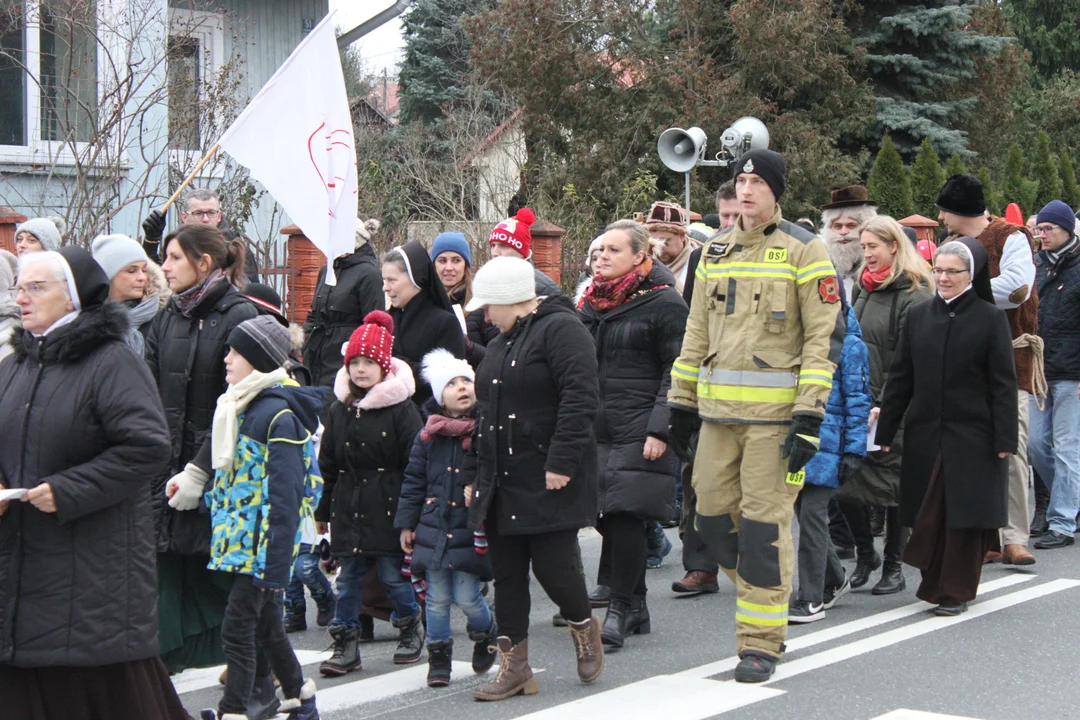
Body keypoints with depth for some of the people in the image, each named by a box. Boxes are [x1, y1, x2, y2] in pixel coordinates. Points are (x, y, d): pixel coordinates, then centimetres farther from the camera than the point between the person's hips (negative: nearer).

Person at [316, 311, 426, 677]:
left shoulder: (400, 409, -7)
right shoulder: (338, 410, 9)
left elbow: (416, 465, -7)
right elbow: (327, 465, 15)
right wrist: (323, 510, 15)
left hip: (387, 508, -5)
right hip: (348, 507, 5)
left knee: (393, 574, 0)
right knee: (348, 578, 7)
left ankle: (411, 628, 23)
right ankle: (346, 645, 13)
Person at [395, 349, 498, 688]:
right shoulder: (428, 435, 4)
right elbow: (413, 481, 10)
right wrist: (406, 523, 9)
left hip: (470, 531, -3)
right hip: (432, 528, 3)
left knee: (466, 597, -3)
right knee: (437, 599, 6)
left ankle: (486, 635, 27)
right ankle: (438, 657, 20)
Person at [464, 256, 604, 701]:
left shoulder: (560, 329, -10)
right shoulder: (502, 343, 20)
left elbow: (580, 399, -20)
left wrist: (562, 462, -24)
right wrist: (473, 474, 20)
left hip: (548, 481, -9)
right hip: (501, 481, 9)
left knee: (552, 562, -6)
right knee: (506, 573, 7)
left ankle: (584, 627, 24)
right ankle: (514, 666, 14)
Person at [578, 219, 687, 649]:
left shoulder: (664, 303, -6)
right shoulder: (593, 303, 15)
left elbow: (676, 372, -9)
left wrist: (659, 428, -16)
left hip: (639, 431, -7)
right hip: (598, 429, 7)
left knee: (626, 515, -11)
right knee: (608, 515, 7)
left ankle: (621, 609, 0)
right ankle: (635, 606, 19)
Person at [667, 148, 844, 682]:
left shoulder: (804, 251, -3)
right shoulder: (715, 252, 14)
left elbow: (824, 337, -7)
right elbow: (697, 333, 19)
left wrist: (809, 416, -13)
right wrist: (682, 405, 16)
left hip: (775, 412, -6)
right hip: (718, 410, 6)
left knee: (764, 526, -4)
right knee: (713, 517, 8)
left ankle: (761, 641, 6)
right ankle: (765, 592, 30)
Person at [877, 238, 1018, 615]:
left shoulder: (991, 318, -2)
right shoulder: (918, 315, 7)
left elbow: (1004, 383, -3)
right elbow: (900, 377, 10)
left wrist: (1004, 439, -9)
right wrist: (885, 430, 7)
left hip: (972, 435, -3)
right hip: (925, 433, 3)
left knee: (964, 513, 0)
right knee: (927, 513, 5)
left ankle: (956, 590, 10)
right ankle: (934, 581, 21)